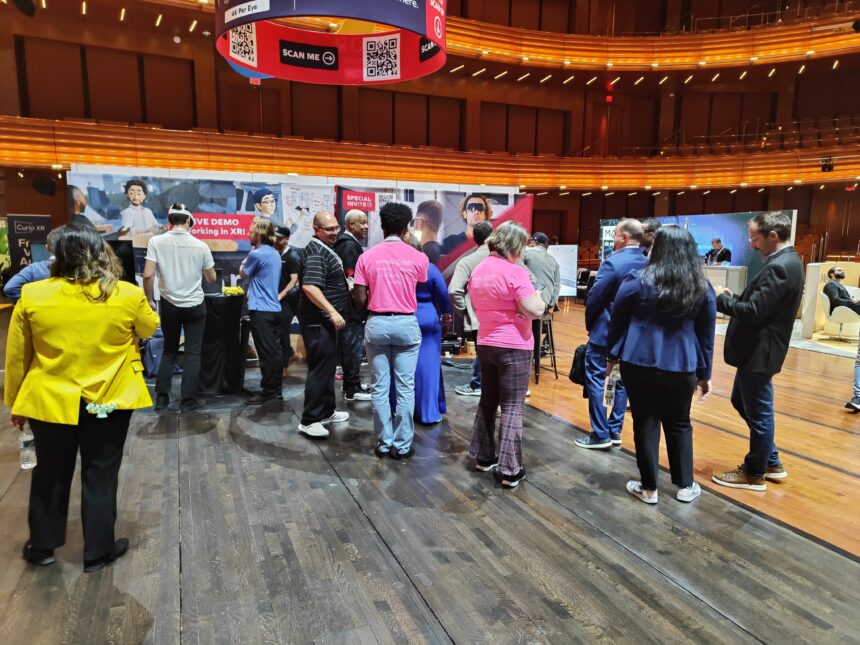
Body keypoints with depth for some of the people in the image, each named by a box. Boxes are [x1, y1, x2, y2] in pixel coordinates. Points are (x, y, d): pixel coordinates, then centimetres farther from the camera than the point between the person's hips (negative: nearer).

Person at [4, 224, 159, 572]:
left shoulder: (32, 296, -8)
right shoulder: (128, 295, -12)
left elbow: (16, 357, 1)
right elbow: (149, 328, 8)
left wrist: (15, 402, 13)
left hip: (50, 400, 2)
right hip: (109, 400, -1)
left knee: (51, 474, 20)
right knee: (100, 476, 13)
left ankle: (41, 546, 37)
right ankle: (98, 551, 25)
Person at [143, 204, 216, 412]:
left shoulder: (156, 241, -8)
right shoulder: (200, 246, -6)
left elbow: (148, 275, -13)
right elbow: (212, 278, 4)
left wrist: (150, 300, 1)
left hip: (169, 305, 1)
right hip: (194, 305, -1)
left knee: (169, 350, 17)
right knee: (193, 353, 7)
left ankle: (161, 397, 18)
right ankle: (188, 399, 8)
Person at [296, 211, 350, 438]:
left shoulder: (324, 248, 15)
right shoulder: (316, 252, -18)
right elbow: (309, 286, -29)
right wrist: (332, 312, -32)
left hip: (324, 318, 11)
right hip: (317, 319, -11)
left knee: (328, 366, 16)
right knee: (320, 367, -7)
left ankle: (327, 411, 27)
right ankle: (309, 420, -1)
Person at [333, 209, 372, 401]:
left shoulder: (343, 243, 16)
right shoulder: (351, 245, -16)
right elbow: (352, 278, -22)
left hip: (347, 305, 10)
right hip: (351, 305, -10)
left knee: (349, 345, 16)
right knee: (354, 345, -3)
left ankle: (350, 383, 26)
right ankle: (352, 389, 4)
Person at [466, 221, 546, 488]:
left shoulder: (478, 271, 8)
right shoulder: (515, 272, -16)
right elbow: (535, 310, -19)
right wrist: (538, 296, 0)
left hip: (485, 344, 7)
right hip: (514, 347, -7)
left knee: (487, 401, 17)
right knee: (512, 407, -1)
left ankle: (483, 457, 25)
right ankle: (510, 470, 2)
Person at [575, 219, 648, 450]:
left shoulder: (613, 262, -18)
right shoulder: (648, 264, 3)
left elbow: (594, 297, -16)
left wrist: (589, 324, 0)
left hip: (605, 331, -7)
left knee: (596, 380, 1)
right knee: (622, 380, 14)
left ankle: (600, 435, 3)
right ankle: (615, 430, 21)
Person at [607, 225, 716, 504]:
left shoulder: (637, 281, -7)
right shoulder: (703, 288, 4)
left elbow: (617, 321, 0)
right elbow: (706, 334, 9)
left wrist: (612, 355, 13)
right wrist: (704, 373, 17)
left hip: (639, 363, -2)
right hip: (681, 367, 3)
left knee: (645, 423, 8)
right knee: (679, 424, 18)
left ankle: (649, 488, 17)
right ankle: (685, 486, 26)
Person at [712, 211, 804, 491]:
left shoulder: (778, 267, -23)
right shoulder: (786, 261, 11)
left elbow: (753, 312, -27)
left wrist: (722, 298, -13)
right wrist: (732, 297, 0)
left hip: (758, 353, -10)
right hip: (755, 350, 10)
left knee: (758, 412, 5)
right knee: (741, 402, 22)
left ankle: (755, 473, 22)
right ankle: (771, 462, 34)